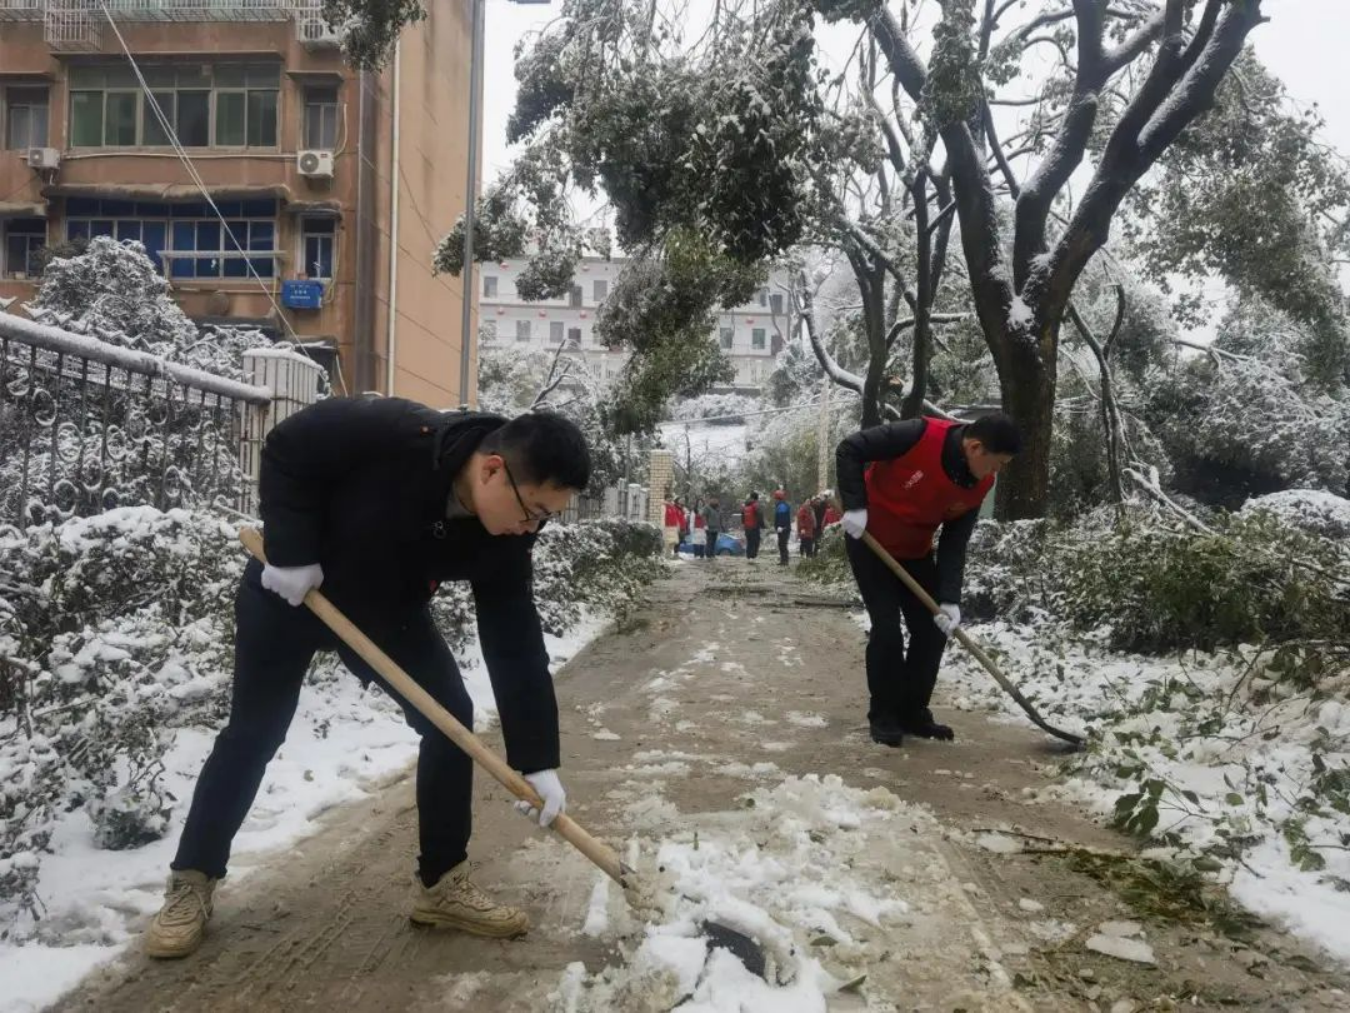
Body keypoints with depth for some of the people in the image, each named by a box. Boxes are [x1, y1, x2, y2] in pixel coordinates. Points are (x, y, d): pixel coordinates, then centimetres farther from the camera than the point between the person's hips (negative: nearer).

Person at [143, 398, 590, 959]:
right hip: (288, 586, -4)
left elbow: (516, 643, -18)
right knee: (253, 732, 2)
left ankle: (441, 884, 8)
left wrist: (537, 762, -20)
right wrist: (290, 550, -28)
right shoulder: (392, 434, -37)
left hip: (388, 606, 4)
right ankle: (191, 881, 21)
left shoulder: (504, 538, -21)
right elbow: (286, 449, -23)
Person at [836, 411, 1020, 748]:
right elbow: (849, 450, -24)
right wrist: (855, 506, -30)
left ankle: (912, 712, 19)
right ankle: (883, 716, 7)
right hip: (869, 541, -6)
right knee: (887, 629, -10)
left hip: (916, 550, 6)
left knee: (932, 630, 3)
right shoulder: (920, 435, -30)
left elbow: (955, 543, -9)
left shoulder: (979, 486, -11)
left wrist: (950, 600, -18)